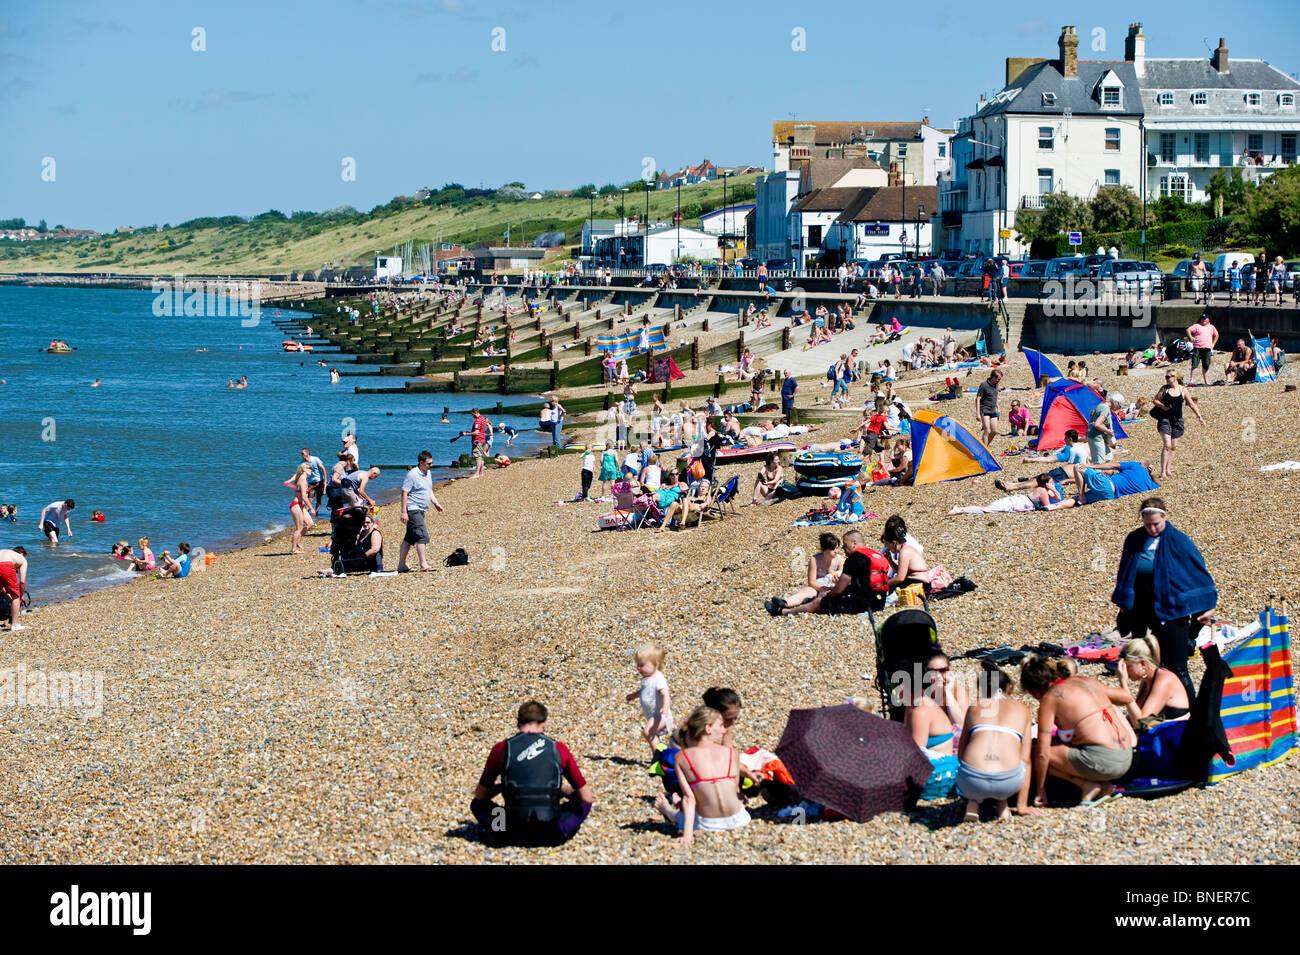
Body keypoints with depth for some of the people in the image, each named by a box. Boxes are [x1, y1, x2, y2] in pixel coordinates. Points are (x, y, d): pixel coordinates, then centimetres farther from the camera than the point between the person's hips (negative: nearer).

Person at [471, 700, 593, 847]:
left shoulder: (501, 749, 1)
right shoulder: (559, 749, 1)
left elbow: (480, 795, 12)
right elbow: (586, 797, 6)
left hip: (514, 836, 0)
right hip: (551, 836, 0)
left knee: (477, 804, 26)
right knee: (584, 804, 27)